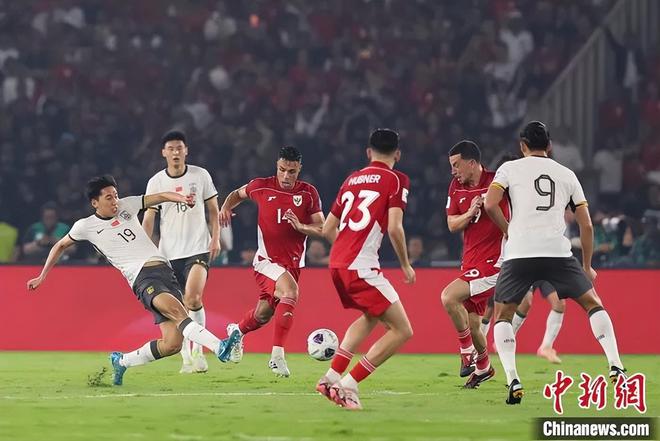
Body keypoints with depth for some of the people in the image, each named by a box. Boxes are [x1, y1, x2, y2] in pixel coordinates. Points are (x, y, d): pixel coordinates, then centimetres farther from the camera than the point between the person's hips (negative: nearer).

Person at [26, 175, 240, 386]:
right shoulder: (86, 226, 9)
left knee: (172, 344, -8)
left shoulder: (126, 206, 16)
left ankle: (122, 361, 13)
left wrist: (182, 199, -6)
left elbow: (161, 196, 15)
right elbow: (60, 246, 25)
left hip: (164, 269, 4)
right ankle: (219, 347, -47)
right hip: (142, 278, -4)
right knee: (176, 310, -34)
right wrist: (42, 277, 29)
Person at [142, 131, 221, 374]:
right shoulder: (156, 182, 2)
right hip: (168, 253, 2)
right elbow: (148, 219, 5)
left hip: (198, 249, -2)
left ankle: (198, 350, -9)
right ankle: (187, 359, 14)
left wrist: (216, 238, 0)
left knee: (192, 298, -22)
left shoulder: (200, 175, 2)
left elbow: (213, 209, 11)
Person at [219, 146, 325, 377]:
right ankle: (277, 355, -27)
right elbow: (238, 194, 16)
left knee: (263, 314, 11)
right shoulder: (261, 186, -5)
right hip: (267, 260, -4)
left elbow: (322, 228, -4)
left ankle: (237, 331, 47)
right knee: (290, 291, -30)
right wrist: (225, 207, -3)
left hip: (293, 263, 4)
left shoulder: (309, 193, -3)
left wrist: (300, 226, -22)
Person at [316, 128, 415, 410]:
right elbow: (394, 228, -13)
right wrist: (406, 265, 1)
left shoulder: (352, 179, 18)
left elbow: (327, 230, 21)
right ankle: (348, 385, -8)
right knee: (402, 331, -2)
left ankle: (332, 377, 22)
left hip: (337, 264, 8)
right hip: (361, 267, -8)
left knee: (371, 318, 32)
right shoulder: (396, 180, -1)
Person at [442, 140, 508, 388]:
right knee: (472, 323, 9)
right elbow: (452, 225, 7)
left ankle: (468, 353, -8)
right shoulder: (456, 187, 9)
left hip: (494, 259, -7)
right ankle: (483, 367, 34)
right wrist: (470, 213, -10)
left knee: (449, 297, -24)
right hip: (471, 261, 7)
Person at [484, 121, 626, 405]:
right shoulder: (567, 175, 20)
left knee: (502, 315, 14)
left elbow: (490, 204, -3)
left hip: (519, 253, -1)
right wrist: (587, 267, 27)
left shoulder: (510, 168, 12)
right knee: (593, 304, 17)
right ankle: (615, 367, 2)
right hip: (558, 251, 1)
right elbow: (586, 225, 17)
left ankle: (513, 380, -4)